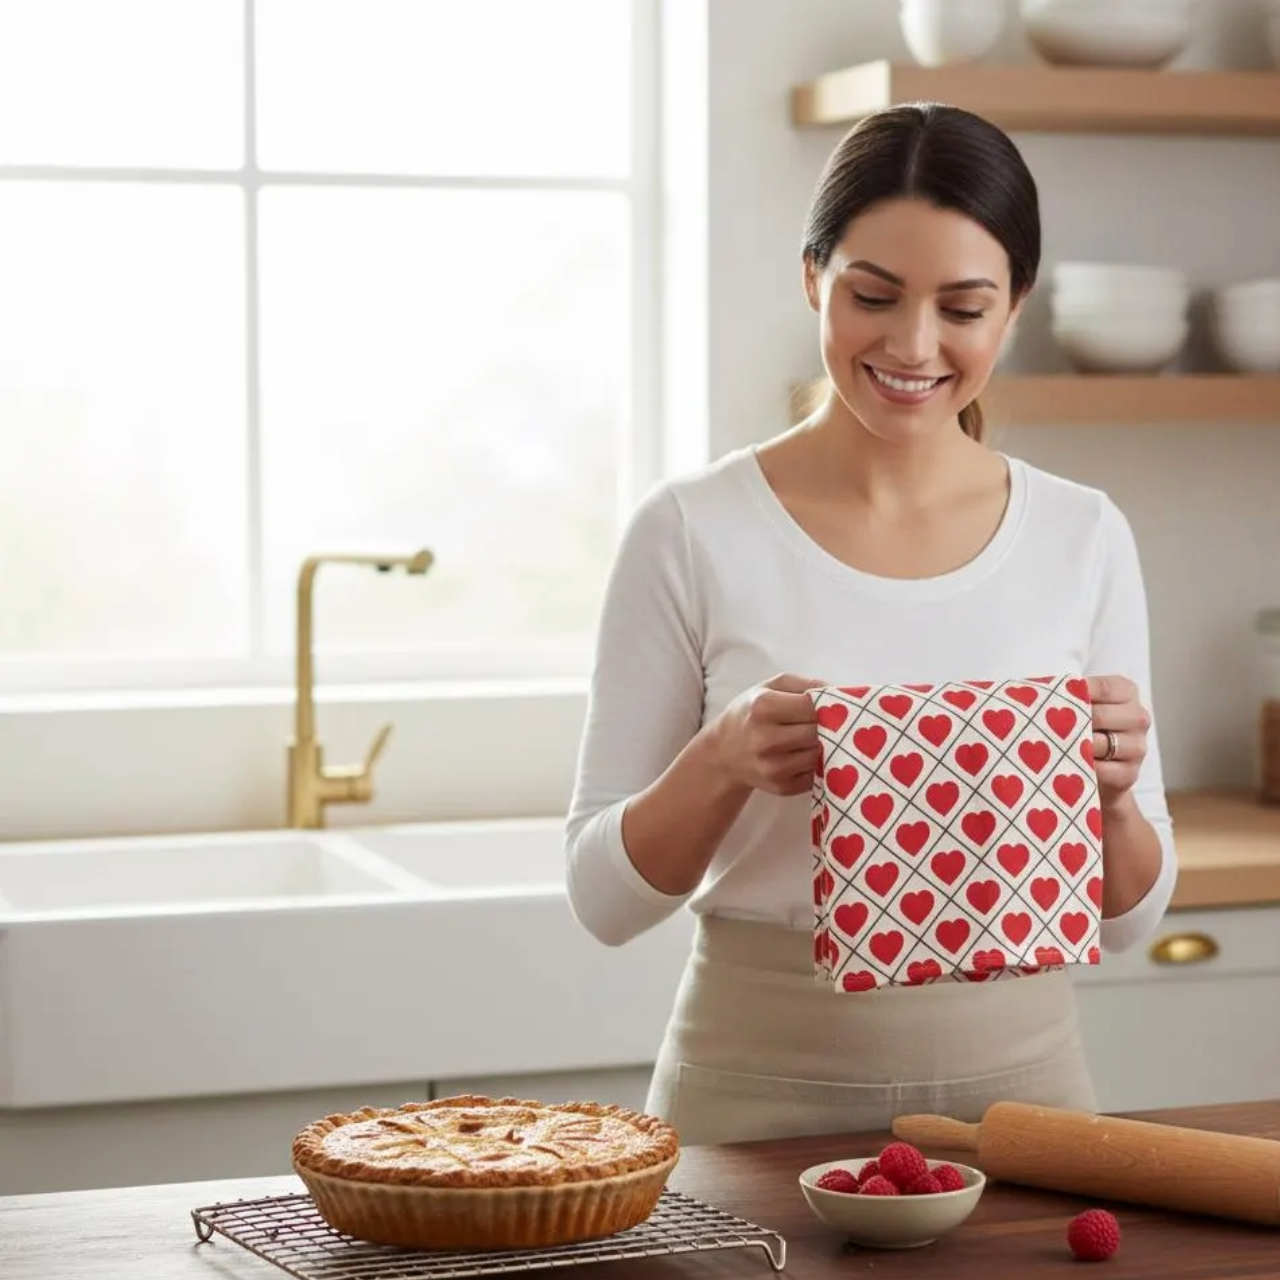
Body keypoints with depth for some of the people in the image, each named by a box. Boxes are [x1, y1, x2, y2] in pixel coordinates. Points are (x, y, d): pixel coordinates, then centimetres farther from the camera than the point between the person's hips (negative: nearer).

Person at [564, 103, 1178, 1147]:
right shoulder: (692, 533, -8)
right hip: (763, 1091, -2)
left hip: (1015, 1072, 2)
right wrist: (723, 758, -23)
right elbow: (605, 897, -5)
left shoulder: (1085, 537, 0)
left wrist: (1112, 793, -17)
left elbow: (1129, 916, 4)